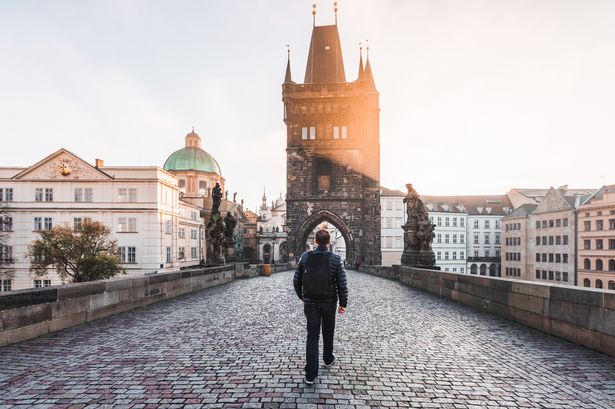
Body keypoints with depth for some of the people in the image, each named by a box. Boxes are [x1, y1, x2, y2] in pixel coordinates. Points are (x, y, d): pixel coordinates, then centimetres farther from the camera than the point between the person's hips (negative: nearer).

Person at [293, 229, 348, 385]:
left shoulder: (305, 257, -5)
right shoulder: (335, 259, -11)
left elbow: (296, 280, 1)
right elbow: (342, 284, -11)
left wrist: (301, 296, 17)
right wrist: (343, 303, 0)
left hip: (310, 302, 1)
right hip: (329, 302, 0)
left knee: (312, 336, 3)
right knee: (328, 333, 20)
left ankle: (310, 374, 0)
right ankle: (328, 359, 42)